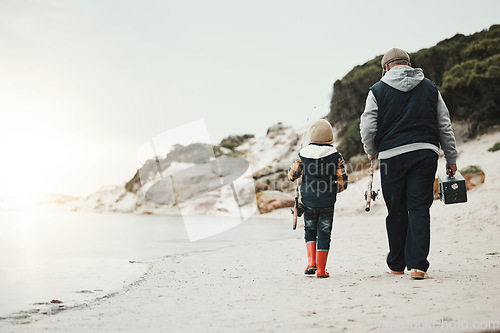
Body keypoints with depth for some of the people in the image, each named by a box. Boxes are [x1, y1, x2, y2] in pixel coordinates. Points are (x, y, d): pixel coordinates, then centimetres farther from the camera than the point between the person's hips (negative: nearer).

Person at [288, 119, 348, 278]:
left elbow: (292, 174, 1)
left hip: (308, 200, 1)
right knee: (324, 233, 6)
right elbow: (343, 180, -4)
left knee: (310, 231, 17)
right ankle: (321, 269, 7)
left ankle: (311, 262, 2)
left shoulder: (303, 154, -3)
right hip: (327, 201, -1)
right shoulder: (336, 155, -5)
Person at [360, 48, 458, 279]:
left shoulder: (378, 90, 3)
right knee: (419, 208, 3)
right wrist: (451, 159, 18)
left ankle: (397, 264, 21)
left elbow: (368, 128, -2)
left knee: (396, 212, 9)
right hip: (426, 153, 1)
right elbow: (445, 127, 12)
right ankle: (417, 264, -6)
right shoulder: (430, 88, 11)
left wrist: (371, 152, 16)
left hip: (392, 156, -1)